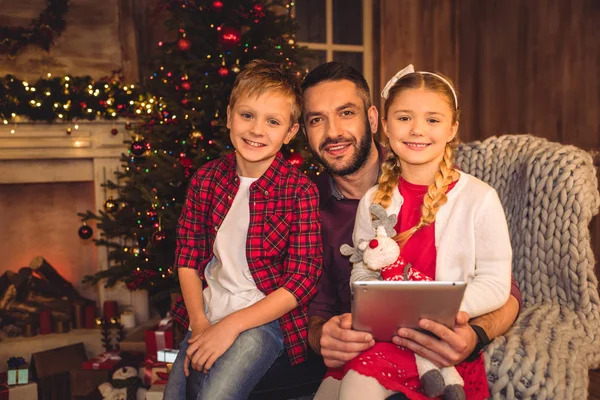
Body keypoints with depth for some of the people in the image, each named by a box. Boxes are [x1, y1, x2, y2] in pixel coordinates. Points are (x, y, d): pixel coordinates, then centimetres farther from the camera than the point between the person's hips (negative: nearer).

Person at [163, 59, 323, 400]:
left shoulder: (300, 190, -11)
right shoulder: (206, 179, 1)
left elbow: (304, 279, -14)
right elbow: (188, 256, 6)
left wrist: (230, 325, -17)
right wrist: (199, 322, -6)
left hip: (266, 318, -4)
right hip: (208, 315, 5)